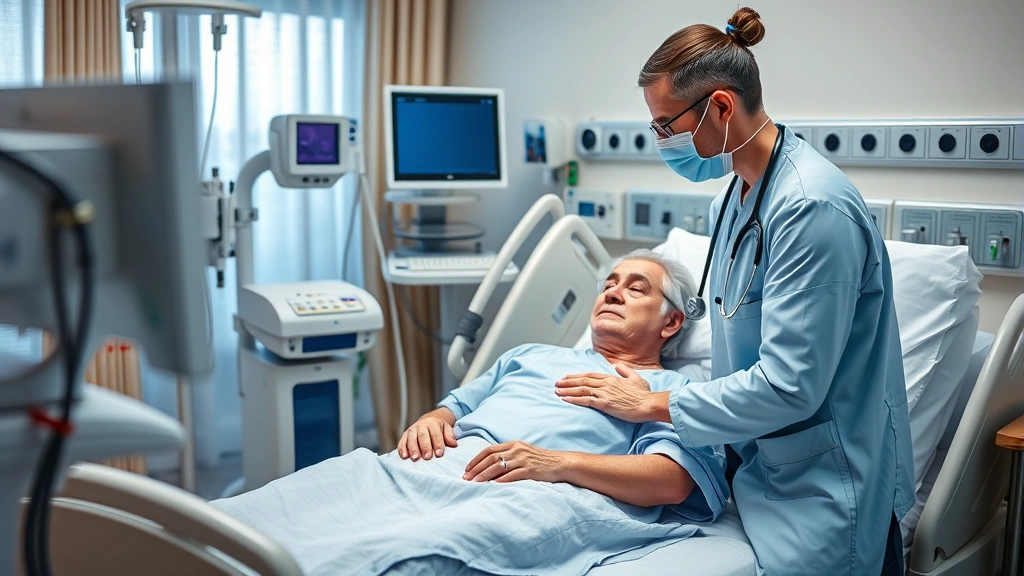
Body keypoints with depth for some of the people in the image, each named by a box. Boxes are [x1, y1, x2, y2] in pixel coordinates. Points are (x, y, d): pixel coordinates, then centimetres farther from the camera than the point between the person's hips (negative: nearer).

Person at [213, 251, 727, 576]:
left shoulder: (674, 392, 19)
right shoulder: (531, 355, 37)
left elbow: (672, 481, 0)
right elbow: (457, 406, 35)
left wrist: (561, 463, -14)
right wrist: (429, 421, 9)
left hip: (529, 494, -6)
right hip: (438, 466, 6)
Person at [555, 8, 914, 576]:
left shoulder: (812, 209, -23)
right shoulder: (732, 197, 6)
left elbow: (789, 385, -24)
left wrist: (652, 404, -15)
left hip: (819, 495, -8)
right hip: (753, 467, 8)